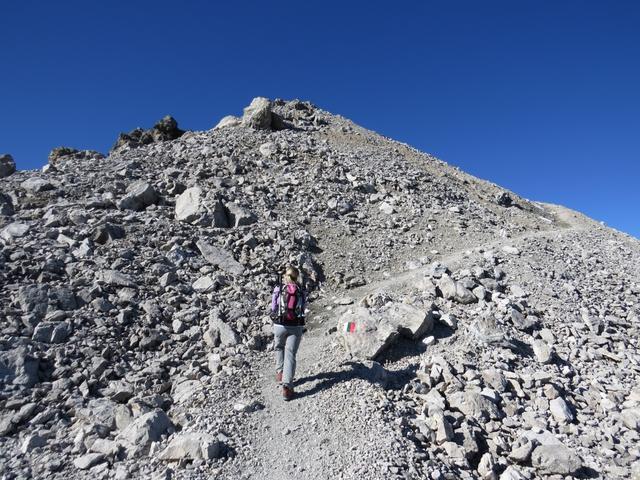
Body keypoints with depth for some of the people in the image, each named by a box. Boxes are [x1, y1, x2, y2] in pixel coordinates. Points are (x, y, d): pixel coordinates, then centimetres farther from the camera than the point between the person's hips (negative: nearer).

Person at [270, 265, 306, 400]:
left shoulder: (278, 288, -2)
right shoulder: (300, 290, 1)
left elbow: (273, 309, 1)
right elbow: (302, 309, 5)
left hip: (280, 325, 0)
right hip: (296, 326, 0)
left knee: (279, 347, 27)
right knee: (290, 354, 1)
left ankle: (280, 373, 31)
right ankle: (287, 386, -7)